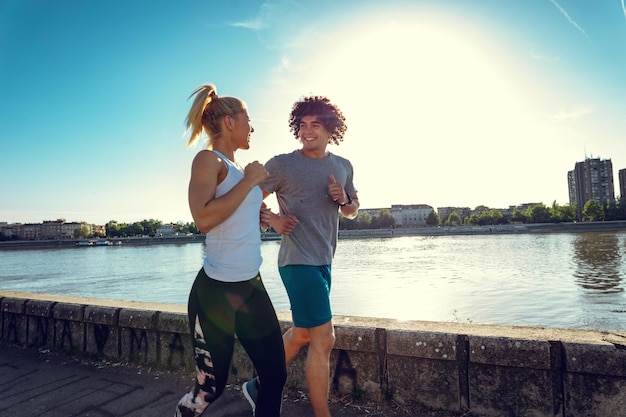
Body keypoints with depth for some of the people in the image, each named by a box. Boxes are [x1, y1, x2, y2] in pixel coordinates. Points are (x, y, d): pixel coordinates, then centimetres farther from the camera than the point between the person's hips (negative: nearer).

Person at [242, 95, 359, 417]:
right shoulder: (283, 165, -7)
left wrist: (344, 199, -4)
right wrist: (272, 220, -20)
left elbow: (352, 212, 17)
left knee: (302, 334, 18)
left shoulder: (343, 167, 9)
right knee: (323, 340, -6)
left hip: (324, 262, 7)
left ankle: (260, 386, 38)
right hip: (298, 262, -7)